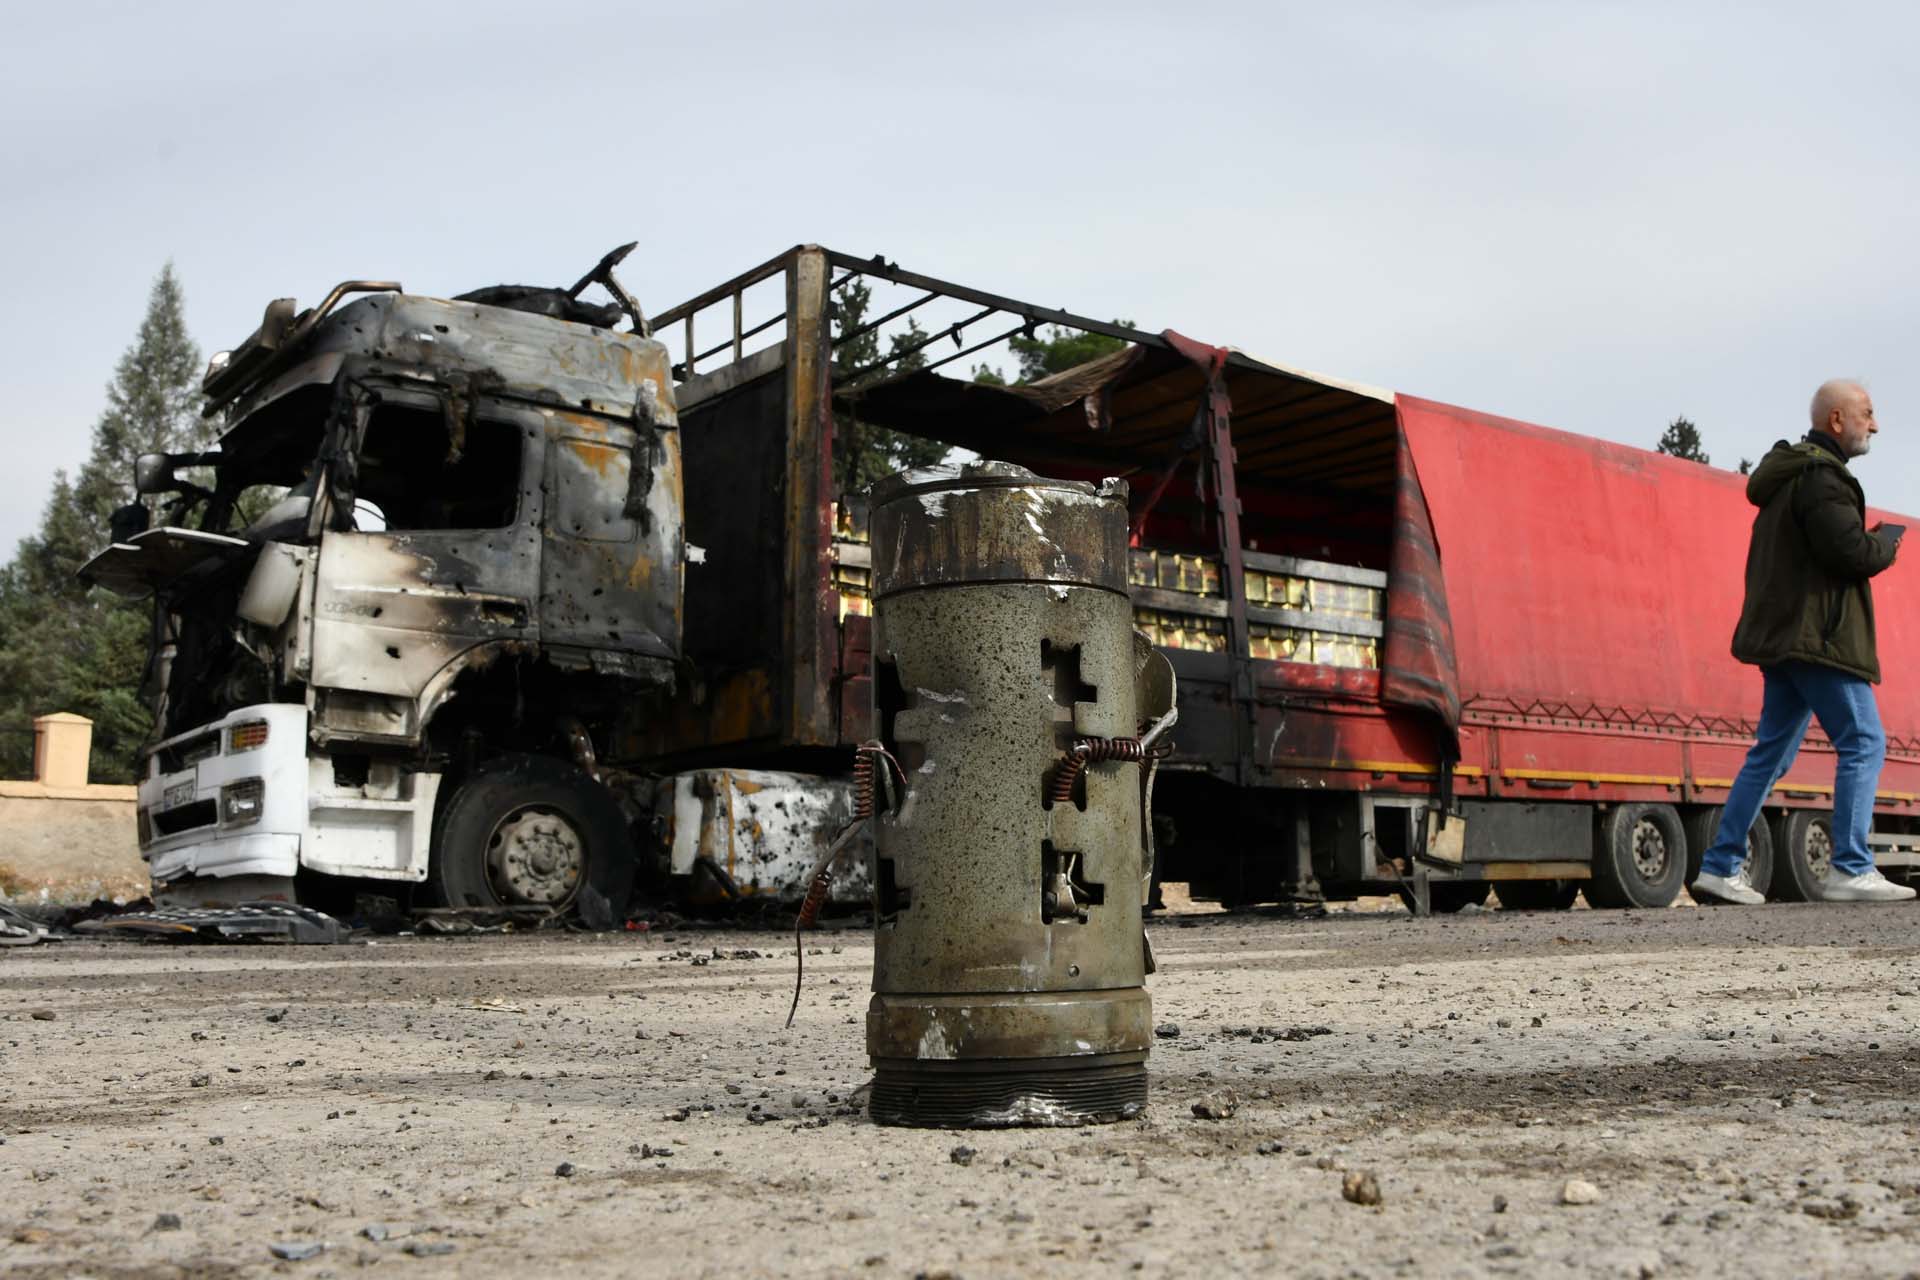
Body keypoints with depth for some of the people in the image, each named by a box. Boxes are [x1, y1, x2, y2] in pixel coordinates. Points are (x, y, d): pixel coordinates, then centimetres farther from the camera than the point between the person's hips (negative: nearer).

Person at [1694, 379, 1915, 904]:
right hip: (1816, 635, -10)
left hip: (1785, 636, 10)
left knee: (1771, 751, 10)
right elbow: (1852, 552, -22)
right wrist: (1887, 541, -2)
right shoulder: (1820, 476, -12)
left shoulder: (1788, 474, 20)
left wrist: (1870, 542, 14)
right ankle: (1850, 871, -6)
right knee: (1863, 743, -5)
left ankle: (1720, 866, 10)